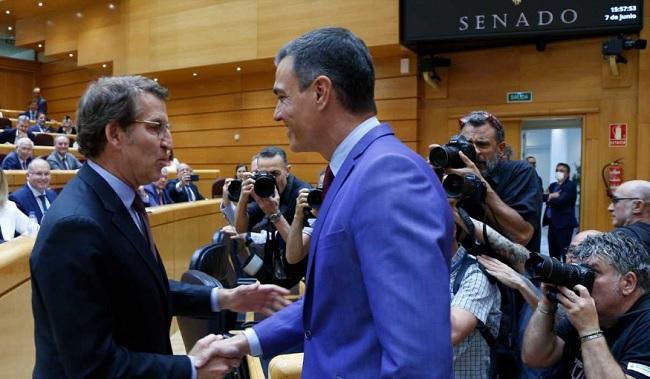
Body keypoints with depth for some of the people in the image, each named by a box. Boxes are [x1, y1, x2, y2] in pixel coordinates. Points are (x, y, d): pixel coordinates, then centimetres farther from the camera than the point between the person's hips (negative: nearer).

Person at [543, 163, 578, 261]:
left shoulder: (570, 186, -7)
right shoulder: (553, 185, 17)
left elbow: (560, 200, -19)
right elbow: (543, 197, 3)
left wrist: (550, 198, -2)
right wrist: (551, 196, -17)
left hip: (564, 223, -8)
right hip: (552, 222, 8)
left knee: (565, 251, -8)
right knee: (553, 252, 12)